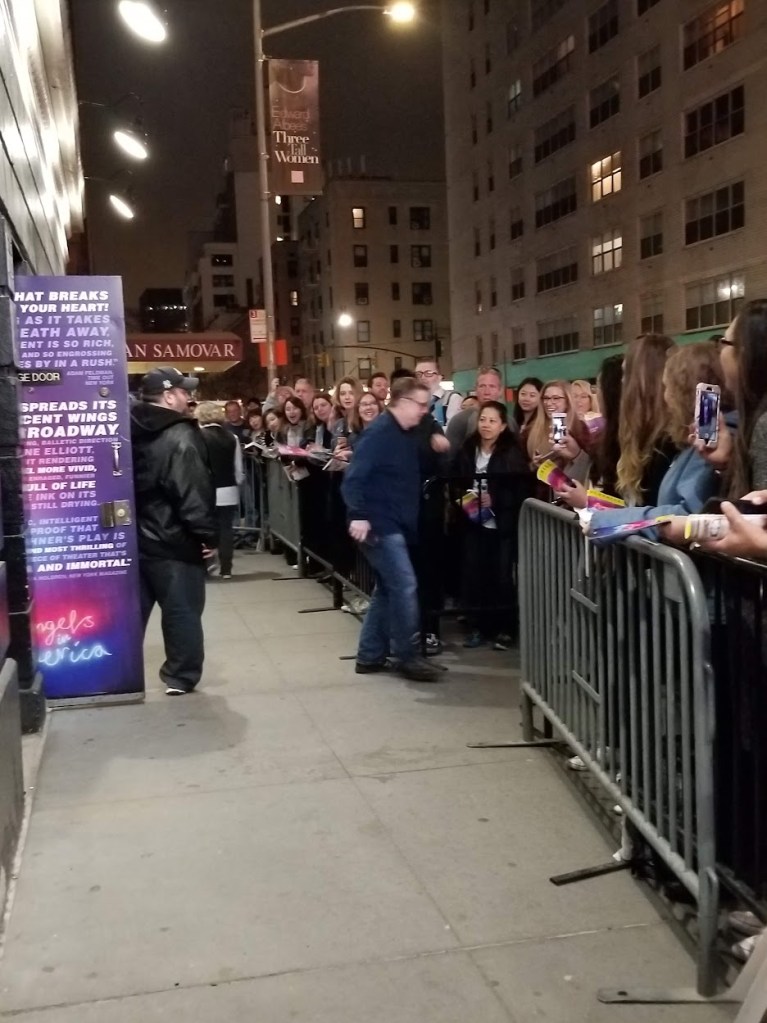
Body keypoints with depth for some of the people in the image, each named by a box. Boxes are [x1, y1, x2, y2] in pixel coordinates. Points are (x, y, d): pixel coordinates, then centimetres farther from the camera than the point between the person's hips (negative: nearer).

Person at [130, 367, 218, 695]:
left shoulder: (131, 432, 9)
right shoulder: (180, 437, -17)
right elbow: (194, 494, -23)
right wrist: (208, 535, -16)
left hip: (135, 537, 8)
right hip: (172, 541, -8)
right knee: (182, 610, 5)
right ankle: (181, 677, 12)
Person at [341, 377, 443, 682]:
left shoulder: (408, 435, 12)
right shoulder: (379, 432, -16)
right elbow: (354, 477, -22)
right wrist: (358, 515, -31)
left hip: (396, 524, 10)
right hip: (378, 524, -10)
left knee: (387, 589, 14)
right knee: (404, 587, -10)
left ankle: (370, 655, 22)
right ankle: (407, 657, 1)